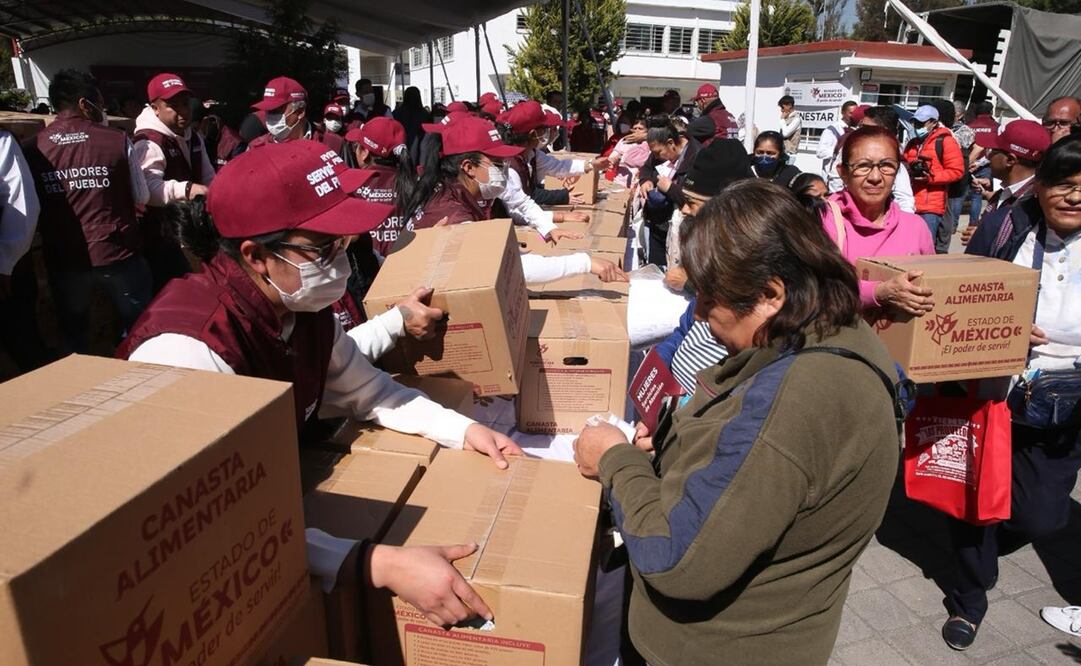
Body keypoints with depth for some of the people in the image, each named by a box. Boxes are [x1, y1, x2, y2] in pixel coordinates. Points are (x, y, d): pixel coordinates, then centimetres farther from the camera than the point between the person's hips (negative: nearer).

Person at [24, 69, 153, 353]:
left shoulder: (32, 149, -3)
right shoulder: (118, 141, -8)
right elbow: (142, 198, 2)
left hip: (63, 261, 3)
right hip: (118, 255, -2)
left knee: (74, 342, 18)